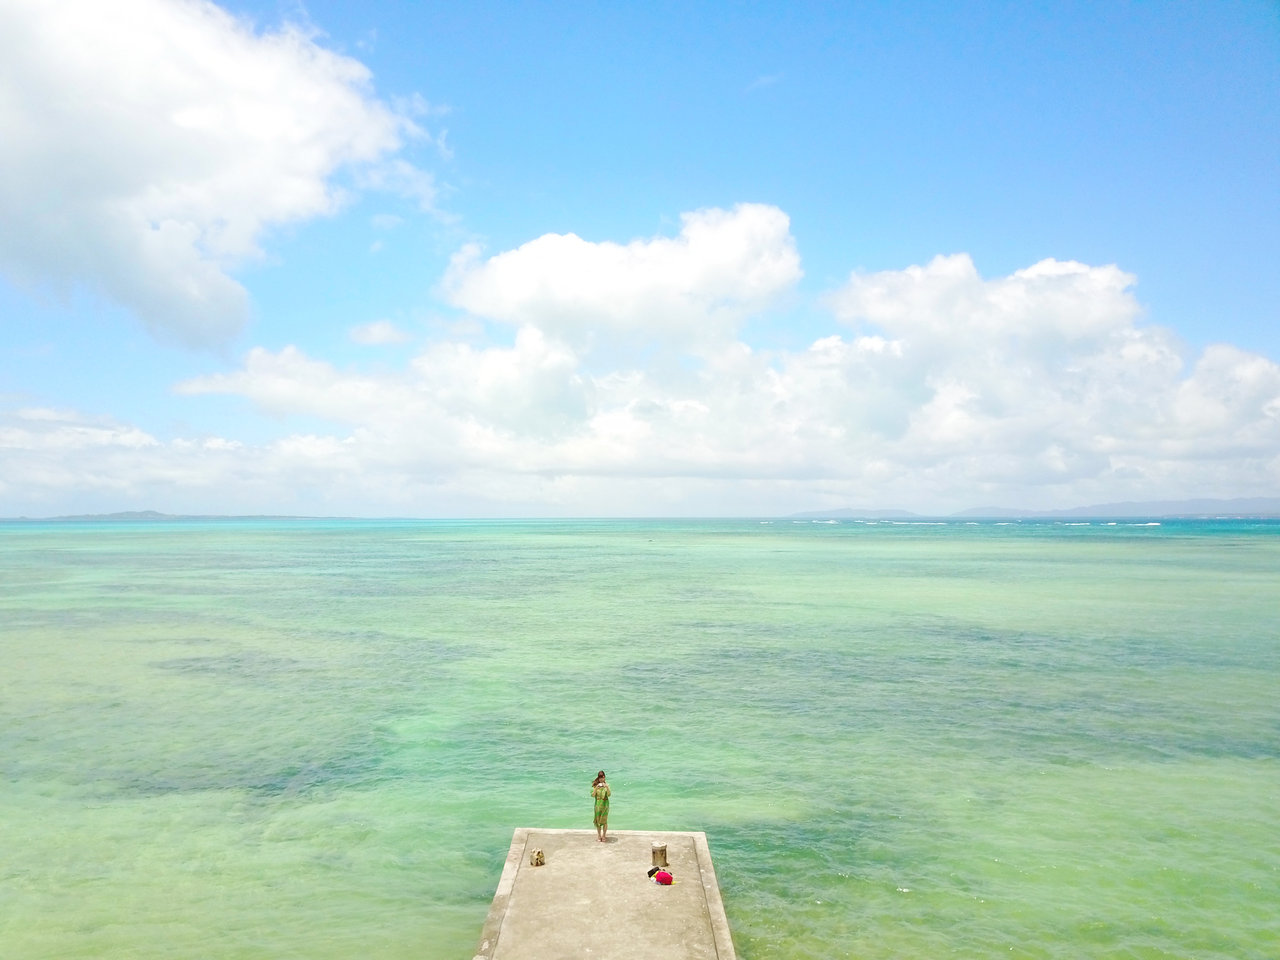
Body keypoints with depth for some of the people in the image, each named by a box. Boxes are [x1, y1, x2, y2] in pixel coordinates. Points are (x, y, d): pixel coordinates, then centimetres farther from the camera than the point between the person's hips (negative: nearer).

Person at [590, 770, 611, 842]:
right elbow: (593, 795, -8)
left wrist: (607, 787, -28)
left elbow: (609, 794, -12)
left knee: (604, 820, -2)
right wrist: (596, 788, -22)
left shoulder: (606, 785, -1)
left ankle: (603, 836, 10)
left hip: (605, 804, -1)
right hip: (598, 804, 1)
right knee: (598, 820, 7)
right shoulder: (595, 785, 0)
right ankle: (599, 835, 23)